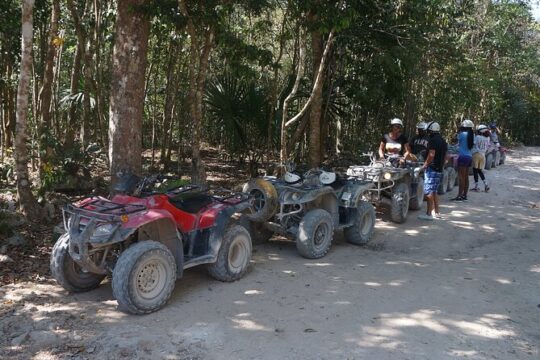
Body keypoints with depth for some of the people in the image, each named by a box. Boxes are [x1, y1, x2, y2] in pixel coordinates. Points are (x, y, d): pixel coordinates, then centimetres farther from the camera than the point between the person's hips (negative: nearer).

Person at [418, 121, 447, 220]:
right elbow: (445, 157, 19)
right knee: (434, 191, 16)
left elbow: (431, 154, -22)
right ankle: (437, 212, 18)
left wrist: (425, 165, -13)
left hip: (432, 169, -9)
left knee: (429, 192, -5)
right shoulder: (443, 141, 16)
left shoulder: (433, 140, -13)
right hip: (440, 170, 9)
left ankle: (429, 214, -5)